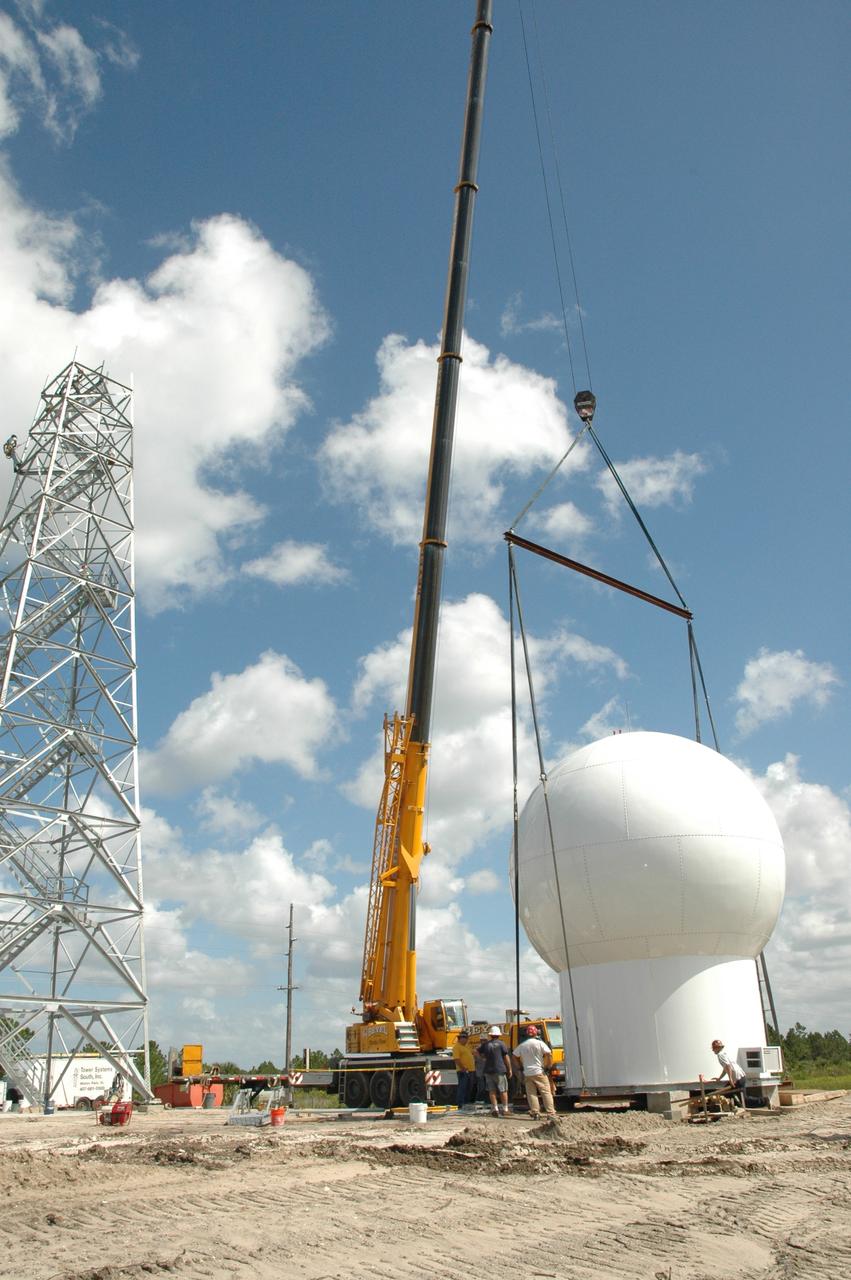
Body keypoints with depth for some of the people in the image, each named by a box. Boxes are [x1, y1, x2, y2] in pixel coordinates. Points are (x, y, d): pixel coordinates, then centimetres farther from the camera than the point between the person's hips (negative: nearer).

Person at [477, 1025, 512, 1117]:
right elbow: (506, 1058, -4)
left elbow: (477, 1052, 13)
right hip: (500, 1070, -2)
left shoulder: (486, 1044, 4)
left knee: (492, 1090, 8)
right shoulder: (501, 1044, -4)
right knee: (503, 1090, 7)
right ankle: (505, 1109, 8)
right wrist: (509, 1069, 4)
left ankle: (495, 1108, 3)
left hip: (488, 1070, 2)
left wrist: (483, 1058, 29)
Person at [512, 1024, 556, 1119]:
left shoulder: (522, 1045, 8)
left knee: (531, 1094, 7)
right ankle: (551, 1113, -4)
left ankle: (535, 1113, 1)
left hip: (527, 1073, 3)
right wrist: (549, 1066, -2)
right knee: (546, 1093, 1)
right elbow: (549, 1054, -13)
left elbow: (515, 1056, 16)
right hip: (539, 1072, -3)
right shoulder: (540, 1043, -5)